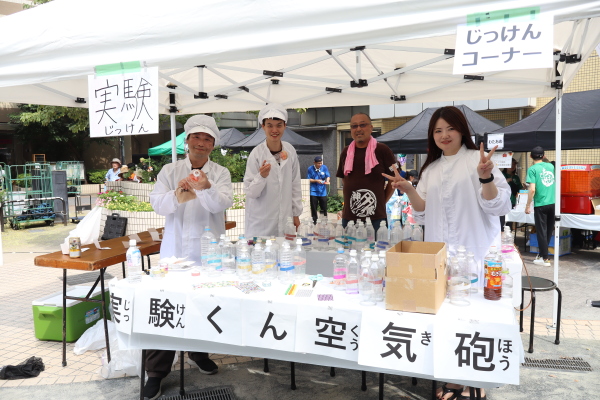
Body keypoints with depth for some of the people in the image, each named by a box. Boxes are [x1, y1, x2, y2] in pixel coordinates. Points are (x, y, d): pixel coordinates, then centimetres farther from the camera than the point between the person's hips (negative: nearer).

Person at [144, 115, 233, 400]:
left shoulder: (220, 174, 1)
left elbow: (222, 204, -16)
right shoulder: (170, 171, 2)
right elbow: (157, 204, -9)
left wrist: (206, 189, -37)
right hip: (175, 250, -1)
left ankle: (199, 352, 39)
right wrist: (176, 193, -30)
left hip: (209, 253, 1)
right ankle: (156, 371, 12)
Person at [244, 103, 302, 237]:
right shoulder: (256, 154, -10)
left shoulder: (290, 151, 1)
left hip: (285, 220, 3)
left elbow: (295, 185, 10)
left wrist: (296, 214, 11)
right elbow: (250, 192, -8)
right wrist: (261, 176, -25)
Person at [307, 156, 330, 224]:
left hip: (323, 191, 1)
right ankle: (314, 221, 16)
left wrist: (327, 180, -18)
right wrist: (316, 181, -17)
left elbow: (328, 176, 4)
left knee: (324, 207, 4)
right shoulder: (310, 169, -5)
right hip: (313, 191, -1)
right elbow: (308, 179, -3)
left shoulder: (324, 167, 1)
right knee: (313, 208, 3)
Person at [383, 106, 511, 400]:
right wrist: (409, 190, -6)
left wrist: (486, 177, -26)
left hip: (474, 253, -4)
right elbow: (423, 213, 10)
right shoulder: (430, 168, 13)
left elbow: (498, 206, -9)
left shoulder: (478, 158, -2)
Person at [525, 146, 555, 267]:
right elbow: (554, 183, 21)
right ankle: (542, 254, 27)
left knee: (542, 232, 3)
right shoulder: (551, 166, 8)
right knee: (549, 231, 15)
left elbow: (532, 189, -15)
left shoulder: (532, 169, -8)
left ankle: (545, 259, 6)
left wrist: (528, 205, -7)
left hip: (541, 204, -5)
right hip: (553, 203, 5)